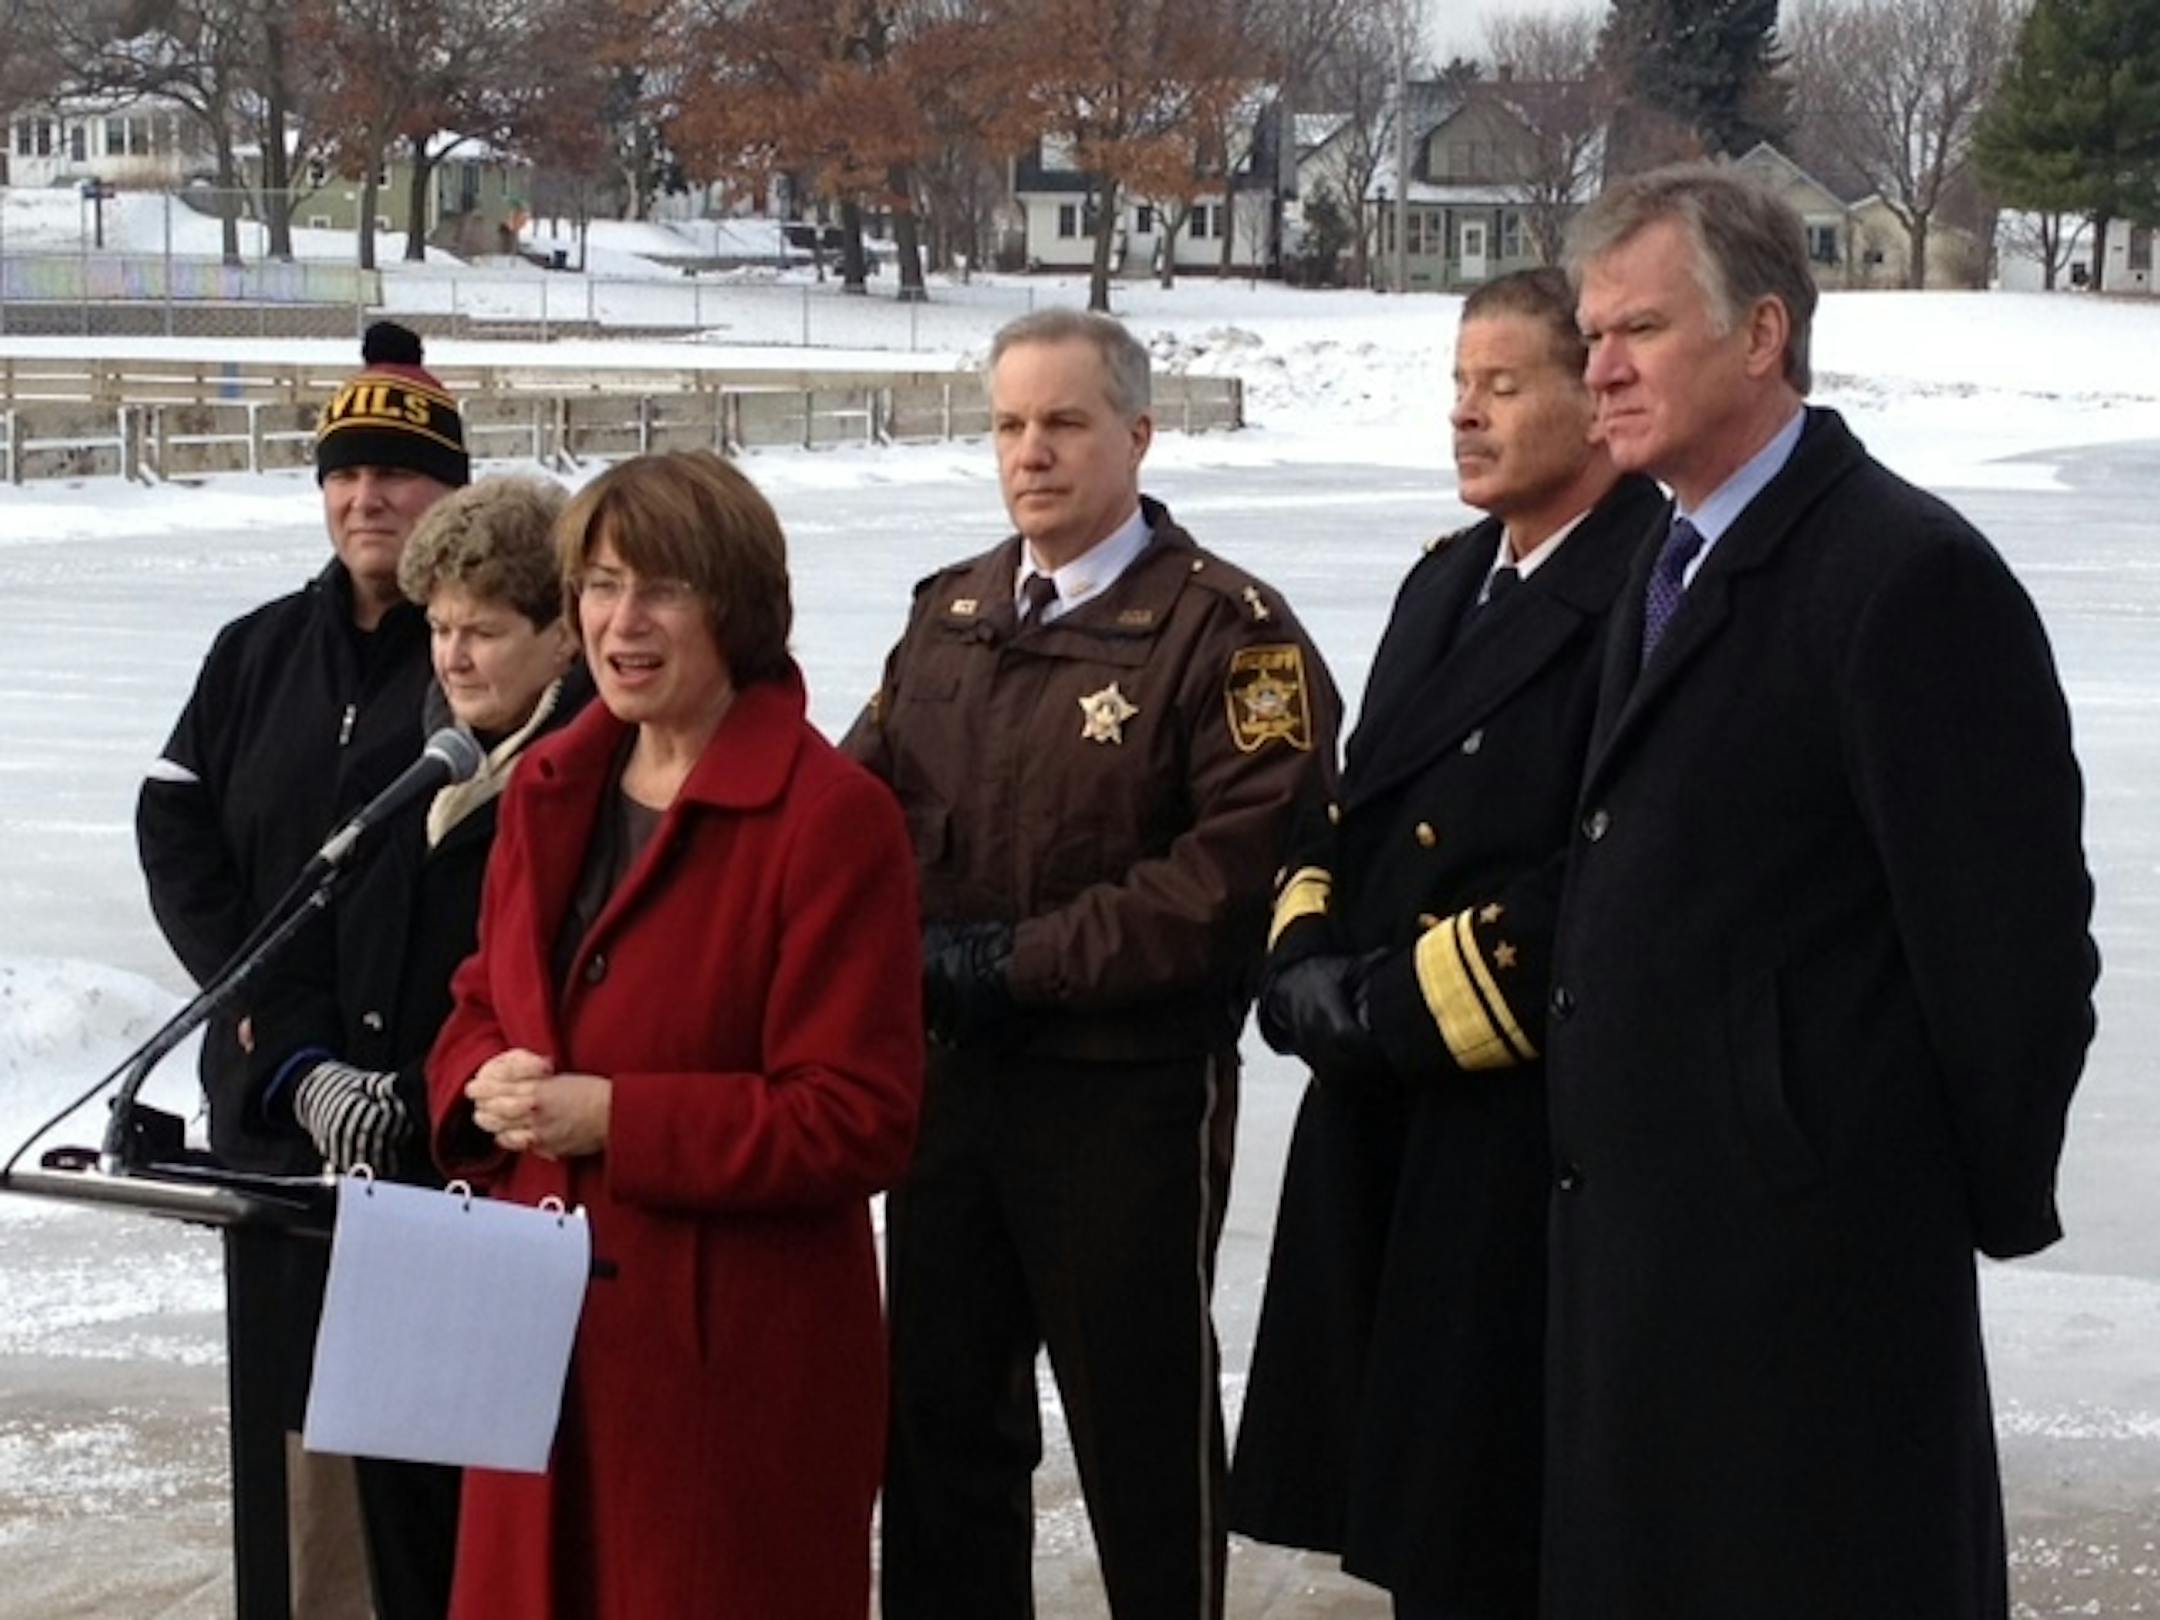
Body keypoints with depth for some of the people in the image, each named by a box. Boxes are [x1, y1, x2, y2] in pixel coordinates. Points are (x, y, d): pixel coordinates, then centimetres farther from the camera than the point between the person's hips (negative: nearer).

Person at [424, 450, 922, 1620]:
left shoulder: (831, 818, -13)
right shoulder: (549, 790, 10)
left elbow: (859, 1120, -16)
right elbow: (482, 1005, 20)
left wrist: (614, 1119, -21)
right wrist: (484, 1083, -5)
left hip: (734, 1358, -7)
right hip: (542, 1330, 7)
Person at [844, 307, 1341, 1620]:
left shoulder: (1226, 630, -12)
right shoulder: (948, 613, 11)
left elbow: (1246, 865, -21)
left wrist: (1032, 960, -20)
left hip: (1132, 1091, -6)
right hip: (952, 1078, 6)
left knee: (1144, 1421, 6)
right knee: (940, 1409, 16)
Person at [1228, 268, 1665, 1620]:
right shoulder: (1447, 582, 16)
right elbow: (1355, 806, 19)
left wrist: (1407, 1004, -17)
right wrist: (1310, 956, 0)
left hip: (1529, 1120, -9)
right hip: (1386, 1114, 9)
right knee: (1393, 1494, 15)